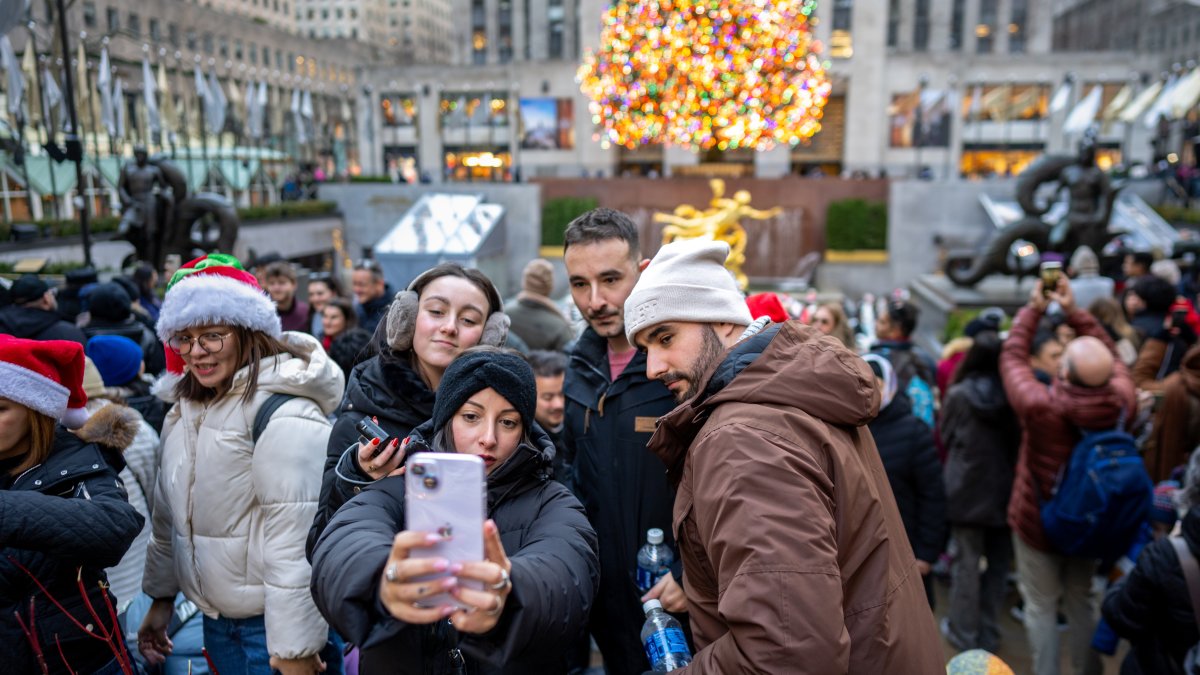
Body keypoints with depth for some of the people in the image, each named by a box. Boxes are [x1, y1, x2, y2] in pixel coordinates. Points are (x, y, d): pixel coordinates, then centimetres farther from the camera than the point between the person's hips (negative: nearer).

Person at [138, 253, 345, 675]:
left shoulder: (286, 414, -21)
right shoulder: (184, 409, 6)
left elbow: (295, 537, -23)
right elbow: (170, 513, 16)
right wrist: (161, 596, 18)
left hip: (275, 624, -7)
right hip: (216, 619, 8)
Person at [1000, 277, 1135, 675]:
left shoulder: (1040, 406, -32)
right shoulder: (1121, 402, -22)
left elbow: (1012, 356, -15)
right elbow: (1110, 356, -2)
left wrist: (1034, 308, -4)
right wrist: (1073, 310, -2)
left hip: (1037, 522, -4)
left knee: (1041, 606, 12)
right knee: (1081, 602, 22)